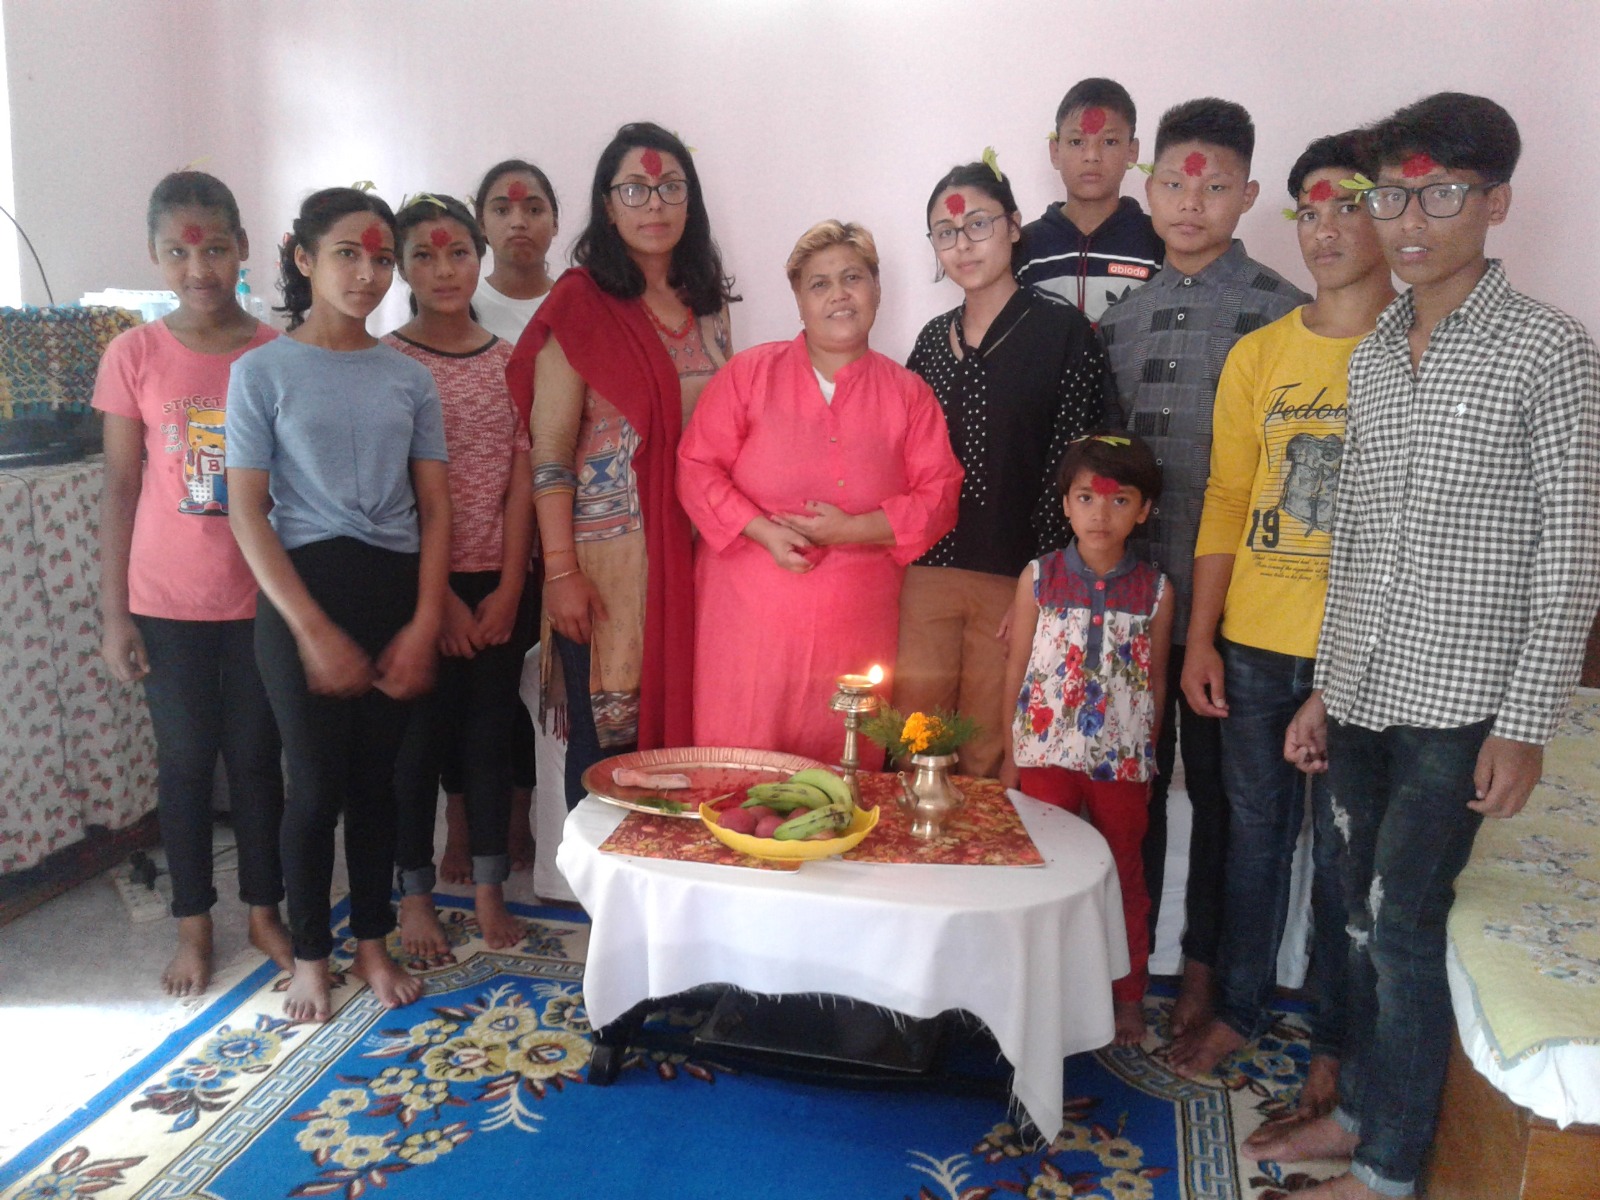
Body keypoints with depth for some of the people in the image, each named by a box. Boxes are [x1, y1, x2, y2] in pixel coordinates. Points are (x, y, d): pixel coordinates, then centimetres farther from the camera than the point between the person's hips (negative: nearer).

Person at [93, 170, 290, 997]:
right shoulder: (134, 355, -3)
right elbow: (120, 489, 0)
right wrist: (113, 612, -2)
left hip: (260, 598, 0)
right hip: (167, 602, 0)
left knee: (256, 755, 11)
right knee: (185, 759, 11)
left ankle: (264, 911, 29)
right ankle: (193, 925, 27)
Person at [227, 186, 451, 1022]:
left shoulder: (410, 379, 8)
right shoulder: (263, 370, -1)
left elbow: (434, 509, 5)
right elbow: (247, 512, -6)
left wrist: (424, 624, -6)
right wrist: (315, 631, -13)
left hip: (396, 590, 3)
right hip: (305, 586, -3)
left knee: (378, 777, 10)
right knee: (317, 782, 2)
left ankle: (373, 943, 28)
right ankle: (310, 955, 23)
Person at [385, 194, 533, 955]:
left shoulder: (509, 362, 6)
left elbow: (520, 481, 2)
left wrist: (510, 587, -6)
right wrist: (441, 596, -11)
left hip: (498, 585, 3)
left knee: (491, 733, 10)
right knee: (420, 734, 6)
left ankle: (489, 891, 23)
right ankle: (415, 897, 20)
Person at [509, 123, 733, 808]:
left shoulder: (708, 307, 12)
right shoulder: (579, 304, -3)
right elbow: (549, 452, -8)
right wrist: (560, 569, -13)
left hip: (696, 555, 5)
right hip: (609, 556, -4)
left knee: (682, 729, 9)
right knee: (607, 738, 2)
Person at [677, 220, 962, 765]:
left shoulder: (908, 394, 8)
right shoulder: (751, 372, 5)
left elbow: (939, 498, 4)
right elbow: (697, 466, 2)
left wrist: (852, 529, -11)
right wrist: (765, 531, -13)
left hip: (856, 621, 1)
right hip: (750, 613, -1)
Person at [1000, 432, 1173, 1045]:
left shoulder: (1155, 591, -3)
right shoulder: (1039, 577, -4)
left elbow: (1156, 681, 5)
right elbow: (1017, 670, 0)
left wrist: (1147, 760, 7)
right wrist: (1010, 758, 1)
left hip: (1122, 760, 1)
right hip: (1047, 753, 0)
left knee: (1125, 876, 13)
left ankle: (1129, 995, 30)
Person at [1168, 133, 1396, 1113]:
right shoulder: (1258, 355, 6)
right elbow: (1227, 502, 7)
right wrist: (1200, 639, 3)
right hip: (1255, 643, 3)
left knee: (1344, 850, 9)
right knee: (1256, 833, 16)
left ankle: (1335, 1041, 29)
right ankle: (1240, 1009, 34)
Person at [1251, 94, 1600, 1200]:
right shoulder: (1371, 355, 10)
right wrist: (1324, 687, 13)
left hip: (1458, 703, -5)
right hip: (1362, 692, 6)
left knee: (1404, 922, -1)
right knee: (1366, 911, 14)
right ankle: (1362, 1106, 31)